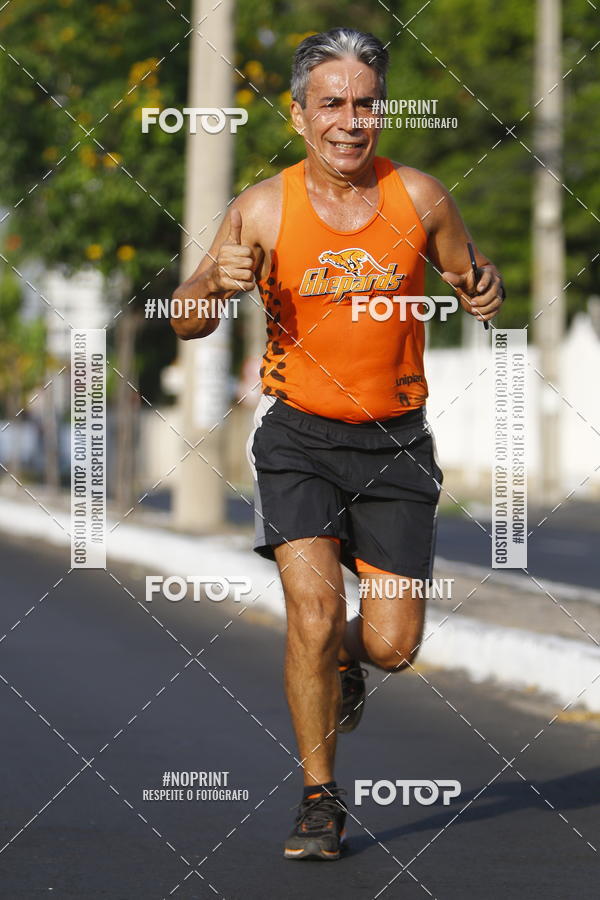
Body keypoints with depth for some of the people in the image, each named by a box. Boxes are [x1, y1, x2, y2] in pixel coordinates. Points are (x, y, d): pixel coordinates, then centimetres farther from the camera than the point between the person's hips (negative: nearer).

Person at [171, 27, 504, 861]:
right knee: (312, 612, -17)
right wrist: (215, 283, -23)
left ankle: (339, 661, 37)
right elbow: (187, 326, -1)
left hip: (395, 439, 1)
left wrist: (486, 291, -12)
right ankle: (320, 797, 2)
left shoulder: (419, 197, -5)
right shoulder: (263, 209, -8)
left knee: (392, 646, -2)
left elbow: (470, 282, 11)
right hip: (297, 432, -1)